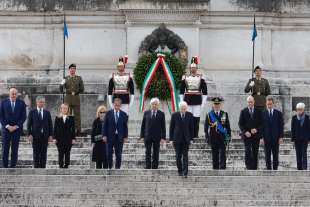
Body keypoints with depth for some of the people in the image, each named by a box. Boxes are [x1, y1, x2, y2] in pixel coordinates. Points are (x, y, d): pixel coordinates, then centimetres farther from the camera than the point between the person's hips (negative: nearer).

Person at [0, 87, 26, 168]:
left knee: (15, 150, 0)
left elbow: (23, 117, 0)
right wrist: (7, 126, -10)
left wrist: (16, 126, -9)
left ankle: (13, 167, 4)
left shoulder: (21, 103, 2)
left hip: (17, 129, 0)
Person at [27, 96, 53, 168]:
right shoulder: (32, 112, 4)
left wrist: (50, 135, 1)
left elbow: (50, 124, 9)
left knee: (44, 153, 1)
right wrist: (30, 134, -8)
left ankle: (43, 167, 4)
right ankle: (36, 167, 3)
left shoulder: (47, 113, 10)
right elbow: (29, 124, 2)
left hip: (45, 136, 2)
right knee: (36, 153, -1)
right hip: (35, 135, -2)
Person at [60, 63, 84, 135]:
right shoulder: (66, 78, 8)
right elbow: (61, 90, 3)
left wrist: (75, 92, -4)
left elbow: (82, 90, 8)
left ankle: (78, 131, 0)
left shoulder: (79, 78, 7)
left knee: (77, 115, -1)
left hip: (76, 98, 0)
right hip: (68, 98, 1)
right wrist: (62, 84, -15)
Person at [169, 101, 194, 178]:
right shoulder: (174, 115, -1)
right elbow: (171, 127, 2)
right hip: (177, 139, 0)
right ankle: (180, 171, 18)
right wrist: (171, 139, -1)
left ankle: (185, 173, -8)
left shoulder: (190, 115, 1)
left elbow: (191, 127, 5)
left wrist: (191, 138, 1)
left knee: (185, 156, -5)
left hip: (186, 139, 0)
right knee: (178, 156, 5)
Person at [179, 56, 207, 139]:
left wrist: (204, 101, 1)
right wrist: (182, 101, 5)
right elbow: (181, 90, 10)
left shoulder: (201, 78, 5)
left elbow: (204, 90, 6)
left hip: (197, 101, -1)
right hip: (188, 100, 1)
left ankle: (195, 135, 3)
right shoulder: (185, 77, 7)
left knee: (196, 118, -3)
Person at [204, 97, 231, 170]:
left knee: (222, 155, -7)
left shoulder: (225, 114, 6)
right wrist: (207, 137, -1)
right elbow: (206, 127, 6)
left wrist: (228, 136, 4)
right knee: (214, 156, 5)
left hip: (222, 138, 0)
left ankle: (222, 168, -6)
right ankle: (215, 169, 11)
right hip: (213, 138, 0)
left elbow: (228, 126, 9)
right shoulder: (209, 115, 4)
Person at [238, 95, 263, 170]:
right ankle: (249, 167, -14)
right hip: (247, 136, -1)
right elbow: (240, 124, 2)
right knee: (248, 152, -12)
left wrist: (257, 130, -12)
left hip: (256, 135, 1)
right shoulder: (243, 112, 3)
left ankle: (254, 168, 10)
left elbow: (262, 123, 4)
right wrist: (245, 132, -12)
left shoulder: (259, 111, 5)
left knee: (255, 153, 5)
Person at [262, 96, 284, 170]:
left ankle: (275, 169, 9)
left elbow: (281, 126, 3)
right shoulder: (263, 114, 4)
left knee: (275, 155, 4)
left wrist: (281, 137, -4)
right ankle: (268, 169, 5)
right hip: (266, 138, 0)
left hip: (276, 138, 0)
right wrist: (262, 137, -5)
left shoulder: (279, 113, 4)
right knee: (267, 156, 1)